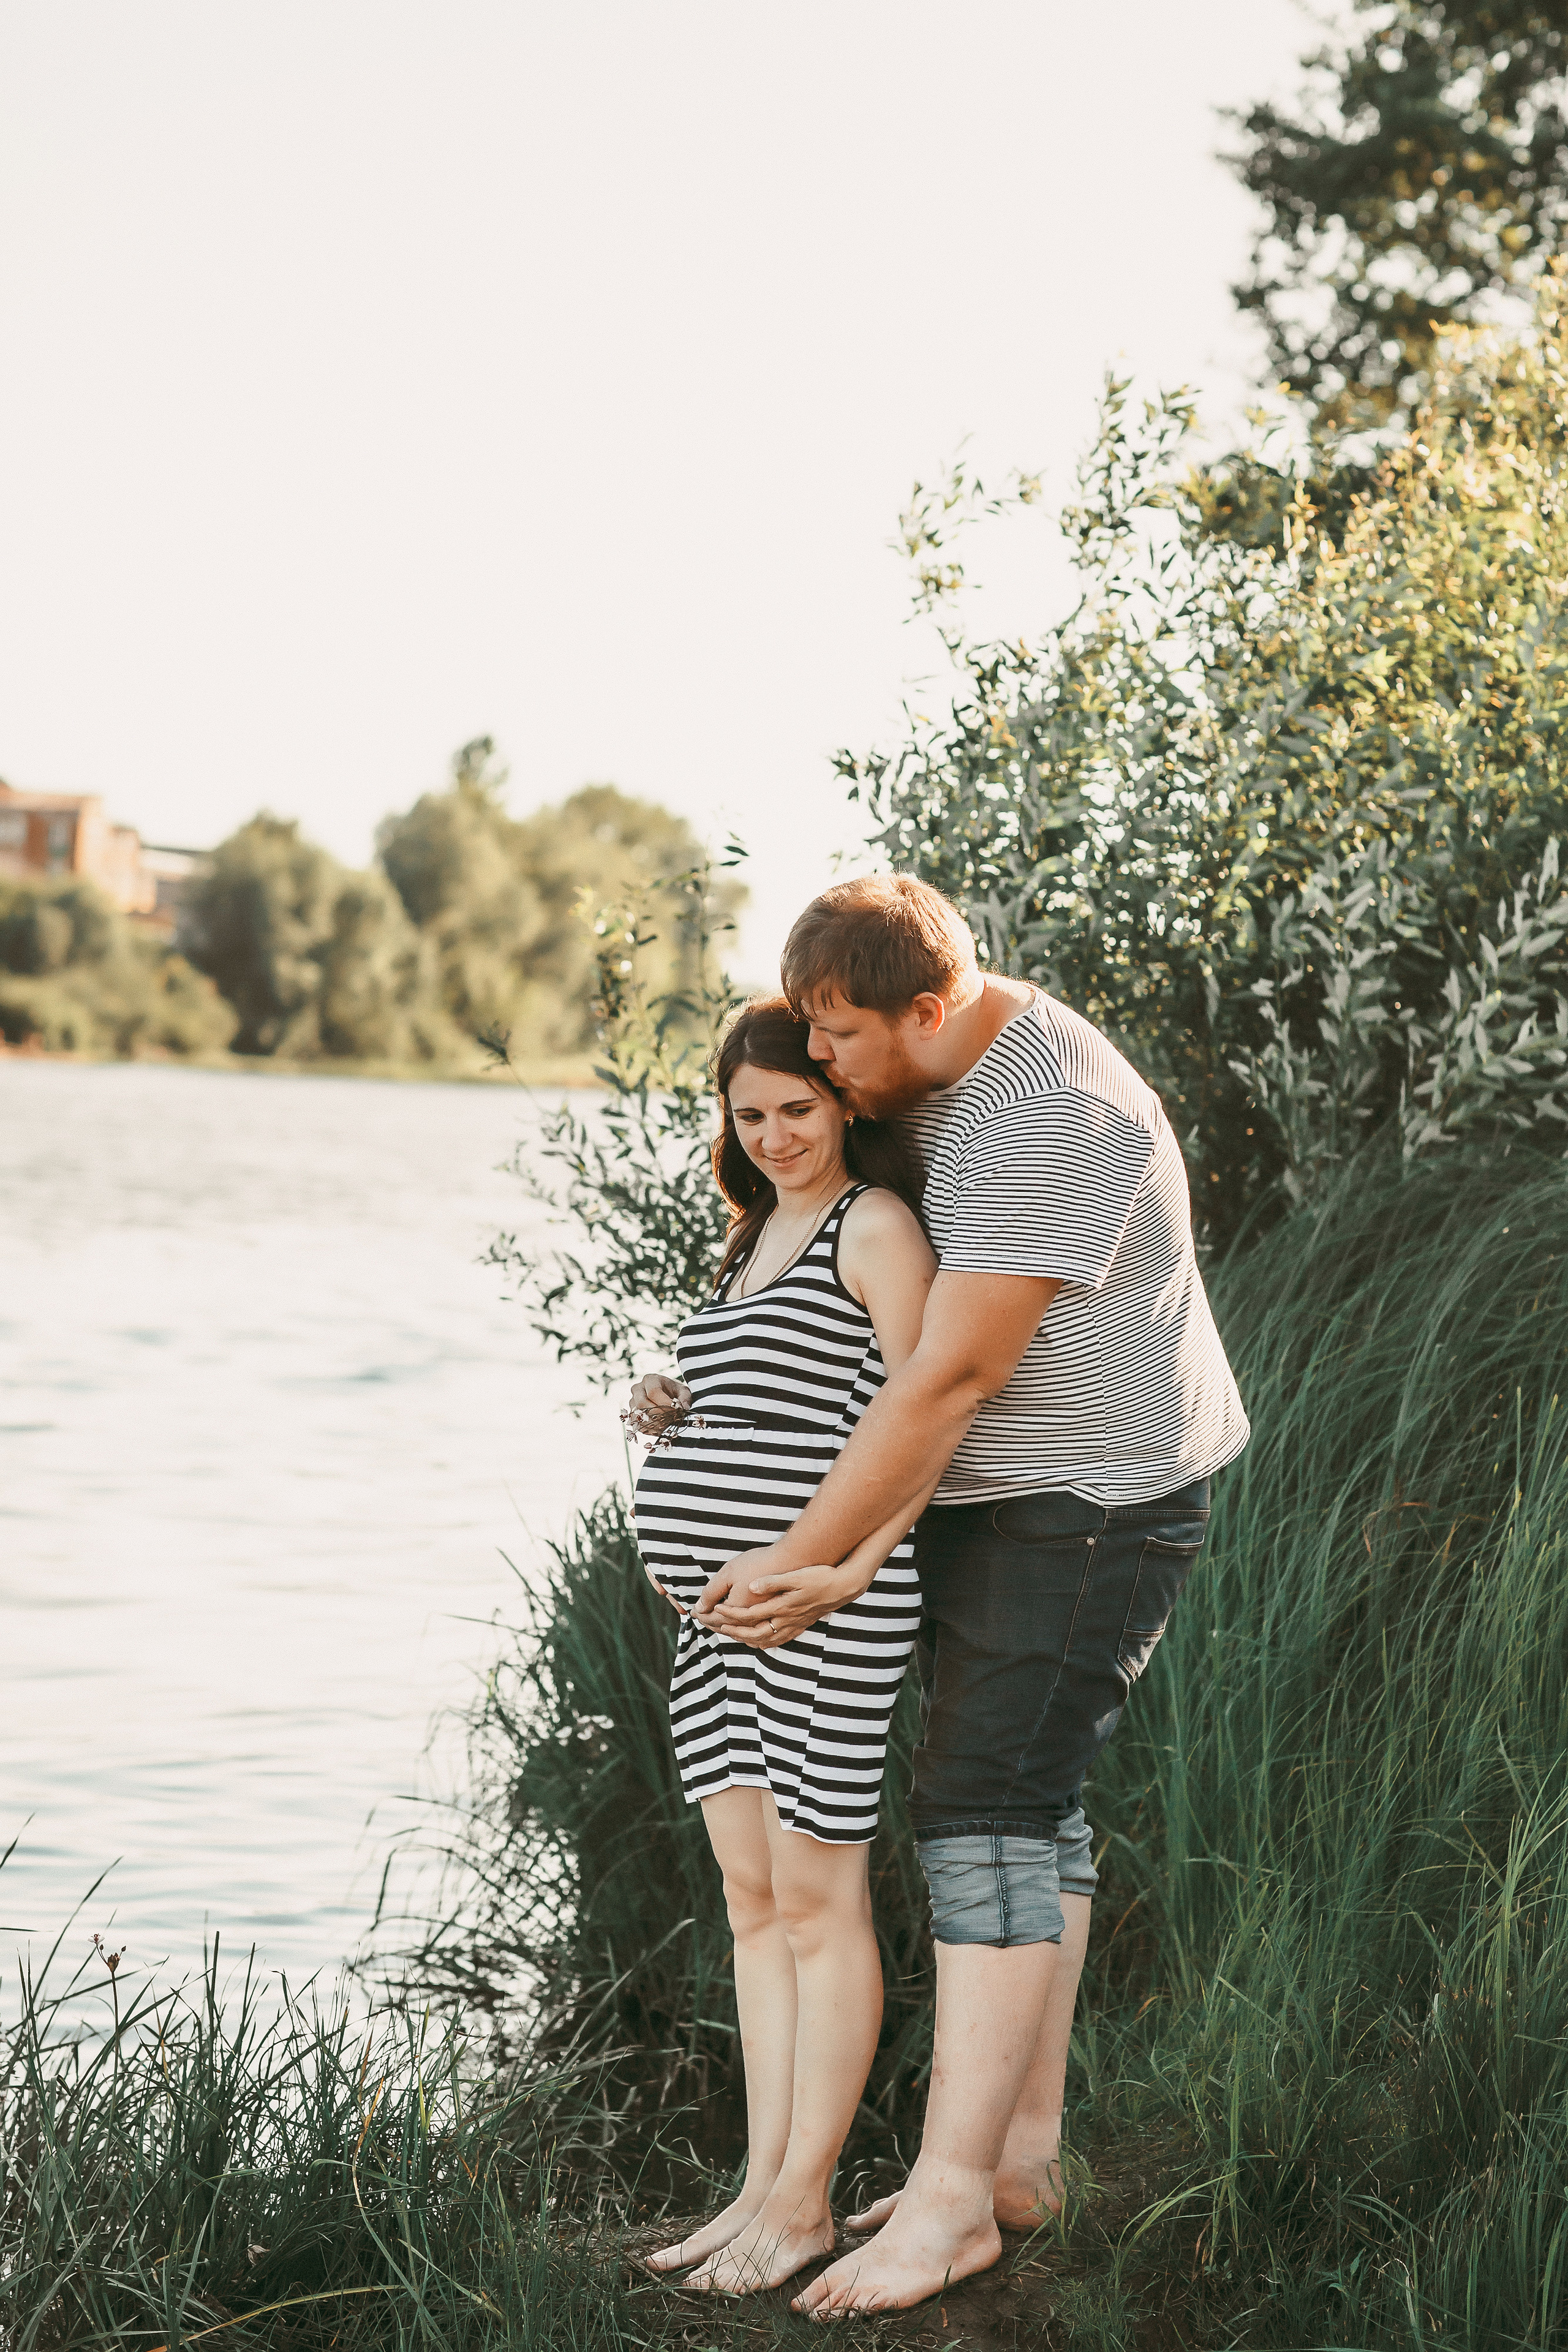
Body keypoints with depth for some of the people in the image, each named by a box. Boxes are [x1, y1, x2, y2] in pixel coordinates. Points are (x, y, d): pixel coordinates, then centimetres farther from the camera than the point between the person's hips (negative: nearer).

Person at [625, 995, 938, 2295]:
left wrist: (849, 1567, -21)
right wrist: (676, 1414, 10)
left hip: (825, 1611, -9)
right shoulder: (762, 1232, 20)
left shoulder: (877, 1226, -7)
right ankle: (763, 2187, 17)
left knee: (816, 1901, -2)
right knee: (754, 1899, 11)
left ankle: (805, 2201, 5)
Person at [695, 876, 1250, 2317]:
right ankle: (1024, 2150, 17)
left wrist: (804, 1563, -20)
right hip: (992, 1500, 10)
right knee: (1021, 1807, 11)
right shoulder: (938, 1077, 5)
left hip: (1089, 1510, -10)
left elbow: (945, 1382, -26)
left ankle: (953, 2195, -11)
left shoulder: (1051, 1123, -26)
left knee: (989, 1811, -13)